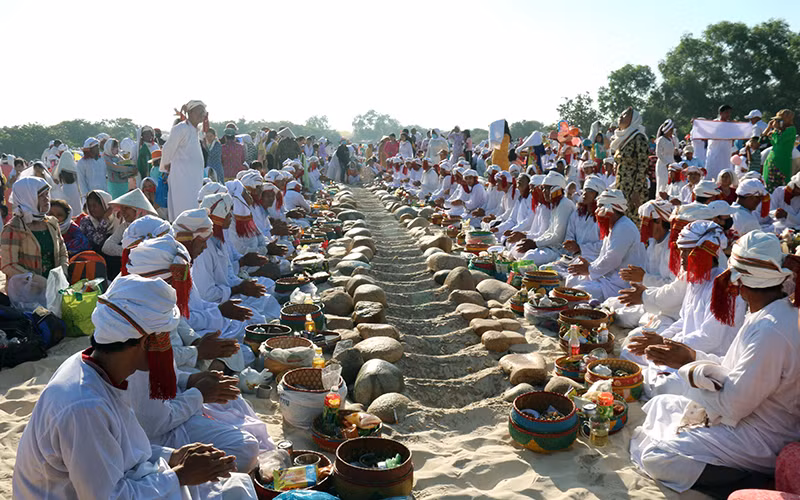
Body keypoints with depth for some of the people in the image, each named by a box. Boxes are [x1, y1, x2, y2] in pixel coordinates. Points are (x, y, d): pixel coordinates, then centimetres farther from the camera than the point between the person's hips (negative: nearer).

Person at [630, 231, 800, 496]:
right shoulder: (775, 315, 2)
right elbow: (738, 370, 9)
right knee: (660, 405, 17)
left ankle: (743, 481, -4)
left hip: (761, 439, -10)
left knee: (656, 458, -17)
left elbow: (733, 404, -25)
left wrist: (687, 365, -13)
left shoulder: (771, 332, -30)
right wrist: (691, 356, 2)